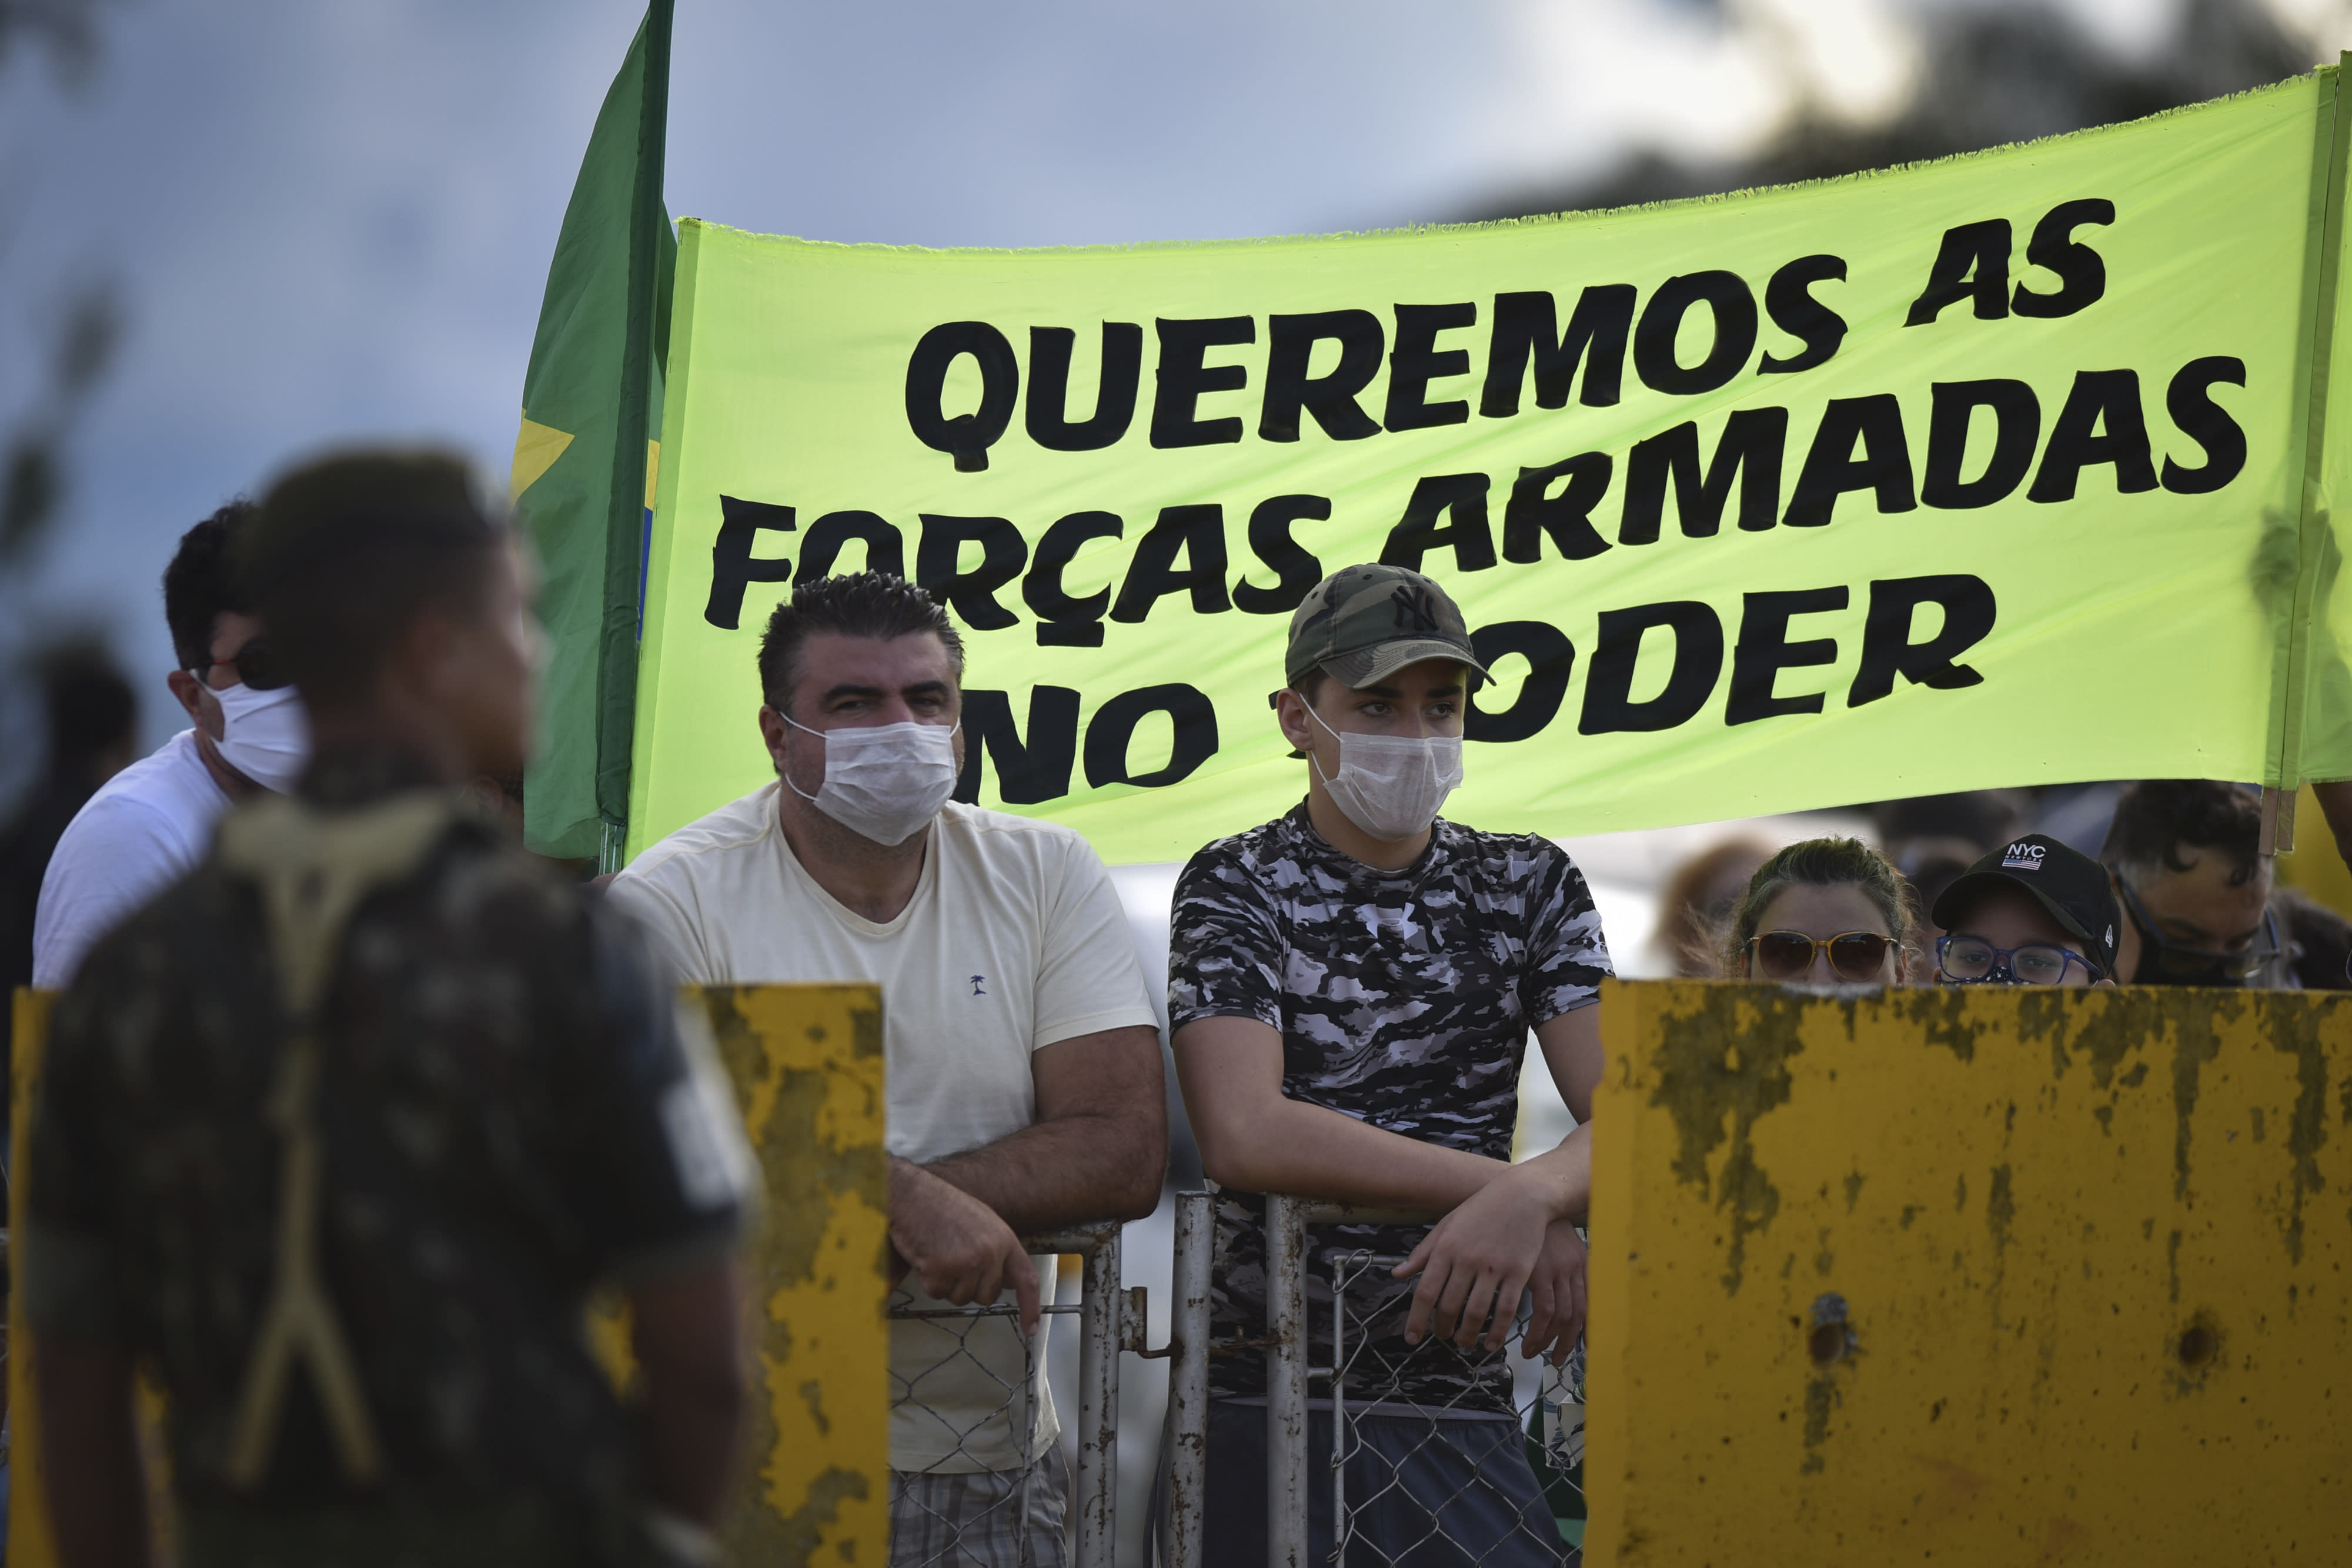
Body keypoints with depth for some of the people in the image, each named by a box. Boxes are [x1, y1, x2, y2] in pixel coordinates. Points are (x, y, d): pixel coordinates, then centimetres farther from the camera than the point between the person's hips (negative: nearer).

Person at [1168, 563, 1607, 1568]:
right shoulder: (1235, 887, 0)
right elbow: (1243, 1134, -16)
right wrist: (1513, 1195, -19)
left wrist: (1533, 1195, -25)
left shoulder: (1530, 887, 11)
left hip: (1467, 1396, 3)